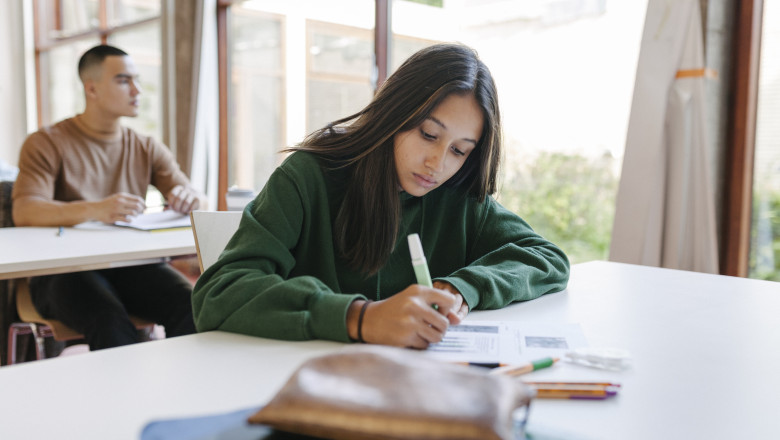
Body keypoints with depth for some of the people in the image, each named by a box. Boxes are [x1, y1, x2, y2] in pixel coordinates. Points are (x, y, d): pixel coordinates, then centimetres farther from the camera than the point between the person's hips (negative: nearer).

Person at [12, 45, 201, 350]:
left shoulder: (147, 149, 17)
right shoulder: (47, 144, 4)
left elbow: (194, 200, 10)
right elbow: (24, 212, -12)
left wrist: (188, 197, -17)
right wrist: (95, 210, -31)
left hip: (131, 264, 3)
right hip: (65, 268, -3)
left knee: (191, 307, -27)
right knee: (112, 325, -34)